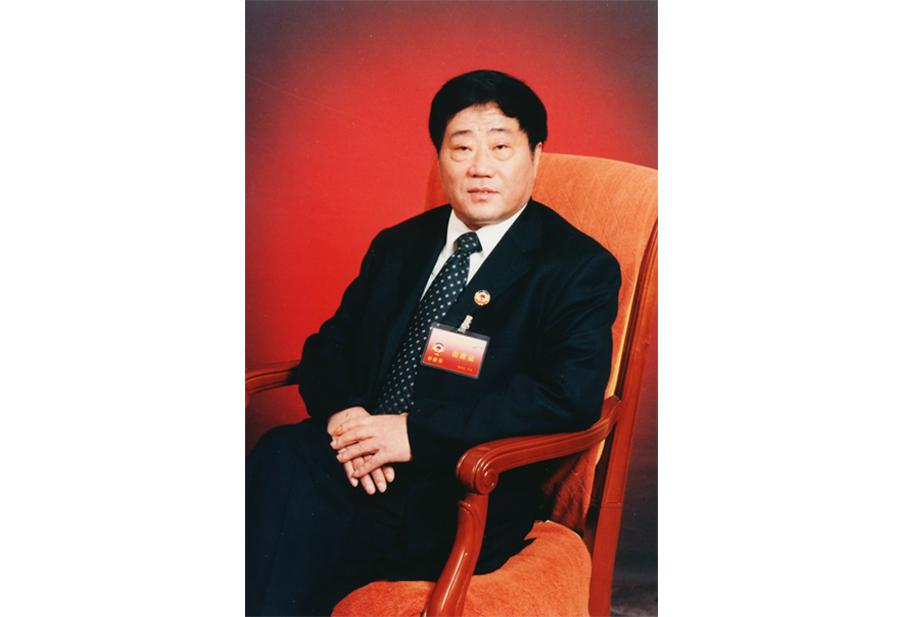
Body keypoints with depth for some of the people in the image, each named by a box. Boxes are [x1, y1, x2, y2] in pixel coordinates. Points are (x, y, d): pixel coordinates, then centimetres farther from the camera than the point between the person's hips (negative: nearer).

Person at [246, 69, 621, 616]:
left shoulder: (581, 268, 1)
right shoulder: (398, 246, 20)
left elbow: (573, 394, -13)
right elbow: (329, 345, 18)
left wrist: (416, 432, -18)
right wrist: (343, 413, -7)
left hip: (462, 498, -5)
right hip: (355, 462, 5)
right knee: (281, 458, -28)